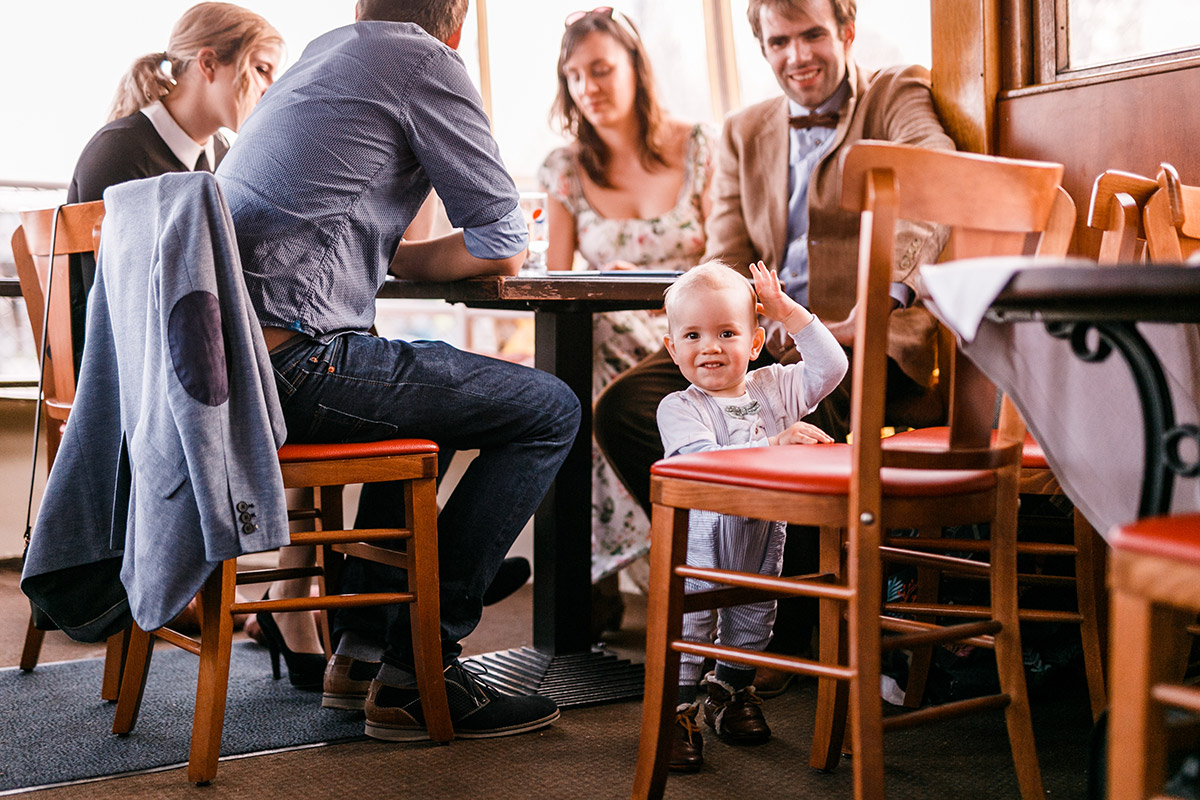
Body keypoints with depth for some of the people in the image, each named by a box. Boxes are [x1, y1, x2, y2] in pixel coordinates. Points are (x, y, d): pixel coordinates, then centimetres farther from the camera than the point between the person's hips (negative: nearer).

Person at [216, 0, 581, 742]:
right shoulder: (424, 60, -2)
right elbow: (505, 251, -1)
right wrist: (401, 257, 16)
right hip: (290, 363, -9)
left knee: (423, 394, 33)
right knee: (548, 409, 0)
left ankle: (361, 648, 28)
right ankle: (415, 673, 0)